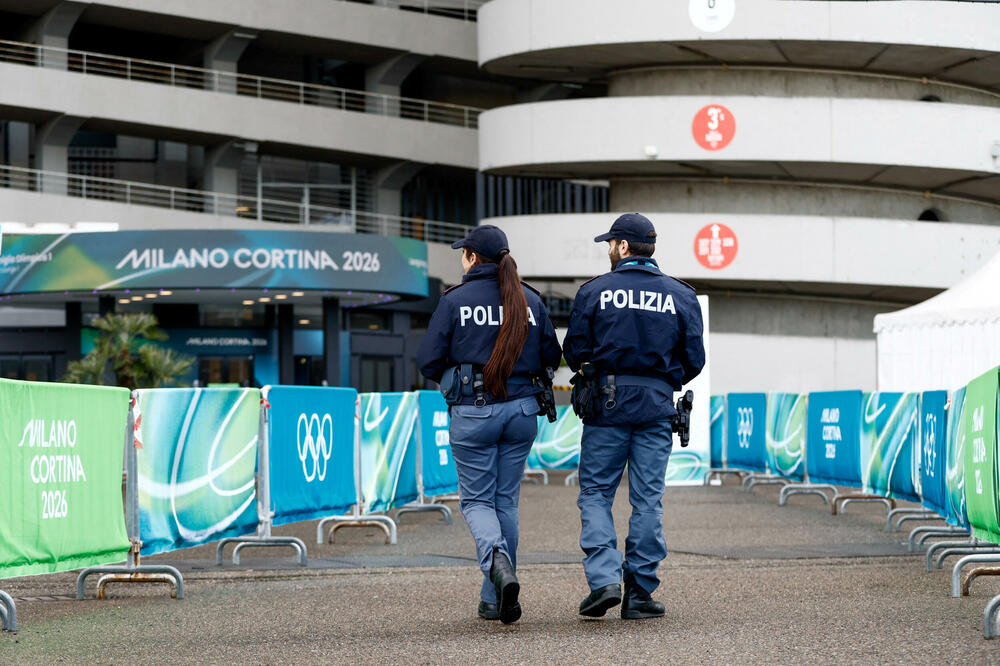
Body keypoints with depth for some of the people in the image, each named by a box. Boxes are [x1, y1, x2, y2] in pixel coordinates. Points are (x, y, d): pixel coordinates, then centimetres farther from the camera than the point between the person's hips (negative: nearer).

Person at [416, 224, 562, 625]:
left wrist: (448, 381, 14)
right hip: (522, 408, 4)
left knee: (477, 500, 5)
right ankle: (494, 600, 15)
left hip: (472, 411, -3)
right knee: (506, 500, 13)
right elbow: (551, 356, 8)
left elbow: (428, 360, -6)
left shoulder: (455, 301, -7)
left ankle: (497, 562, -26)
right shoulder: (531, 301, 3)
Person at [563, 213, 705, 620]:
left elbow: (574, 351, -1)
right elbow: (694, 360, 5)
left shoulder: (595, 292, -2)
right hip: (657, 405, 2)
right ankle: (639, 594, 4)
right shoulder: (681, 296, 4)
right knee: (647, 499, 5)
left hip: (607, 403, -2)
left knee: (595, 493, 6)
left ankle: (604, 578, -12)